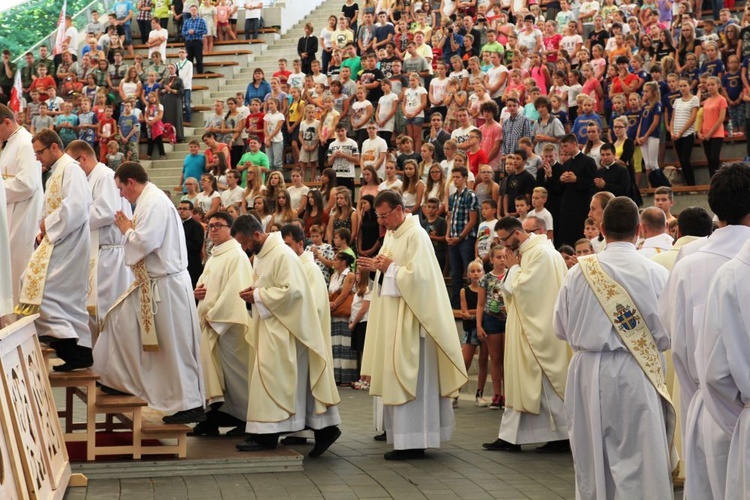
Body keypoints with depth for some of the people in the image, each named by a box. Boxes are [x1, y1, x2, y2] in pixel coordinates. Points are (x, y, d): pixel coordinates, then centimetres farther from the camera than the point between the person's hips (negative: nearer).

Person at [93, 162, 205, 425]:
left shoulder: (155, 203, -19)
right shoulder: (149, 200, 13)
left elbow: (144, 242, -26)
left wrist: (126, 229, -8)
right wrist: (130, 228, 6)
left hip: (166, 285, -11)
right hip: (152, 283, 11)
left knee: (175, 346, -5)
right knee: (121, 319, 19)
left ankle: (191, 405, 1)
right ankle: (118, 380, 29)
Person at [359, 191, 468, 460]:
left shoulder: (416, 236, -14)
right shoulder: (390, 235, 14)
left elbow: (416, 275, -22)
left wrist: (390, 267, -12)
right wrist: (376, 267, 2)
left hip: (409, 319, -9)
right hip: (391, 316, 9)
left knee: (408, 376, -8)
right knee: (394, 377, 10)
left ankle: (412, 442, -5)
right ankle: (402, 436, 15)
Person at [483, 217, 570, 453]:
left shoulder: (539, 252, -16)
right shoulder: (528, 252, 15)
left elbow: (522, 286, -21)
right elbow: (511, 289, 15)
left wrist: (513, 267, -7)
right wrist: (514, 268, -1)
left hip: (538, 330, -10)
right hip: (528, 329, 10)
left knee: (545, 383, -3)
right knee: (520, 382, 10)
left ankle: (561, 437, 4)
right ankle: (510, 436, 13)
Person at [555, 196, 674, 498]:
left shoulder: (580, 272, -5)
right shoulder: (655, 273, -10)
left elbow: (561, 329, 5)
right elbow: (668, 334, -5)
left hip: (588, 373, 2)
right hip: (636, 375, -2)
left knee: (592, 459, 15)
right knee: (640, 460, 3)